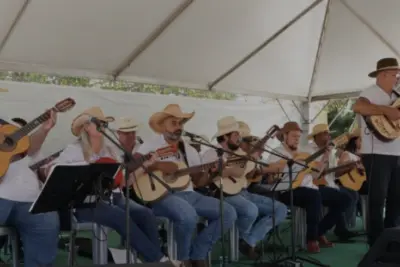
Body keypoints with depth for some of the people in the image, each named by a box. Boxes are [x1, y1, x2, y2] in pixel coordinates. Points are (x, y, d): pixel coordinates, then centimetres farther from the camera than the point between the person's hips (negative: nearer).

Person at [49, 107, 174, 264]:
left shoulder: (109, 151, 14)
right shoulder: (75, 150, -4)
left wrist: (143, 166, 0)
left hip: (109, 198, 7)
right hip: (84, 204, -6)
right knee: (121, 217, -30)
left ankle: (153, 259, -11)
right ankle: (158, 259, -23)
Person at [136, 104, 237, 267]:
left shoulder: (189, 150, 19)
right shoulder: (150, 147, 1)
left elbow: (198, 181, 20)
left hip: (188, 194, 7)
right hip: (162, 196, -7)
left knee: (229, 213, -9)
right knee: (189, 215, -39)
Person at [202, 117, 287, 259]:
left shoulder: (238, 152, 19)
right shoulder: (212, 154, -3)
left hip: (244, 193, 8)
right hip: (225, 195, -8)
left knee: (281, 209, -4)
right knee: (251, 210, -38)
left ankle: (249, 241, -10)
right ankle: (242, 239, -3)